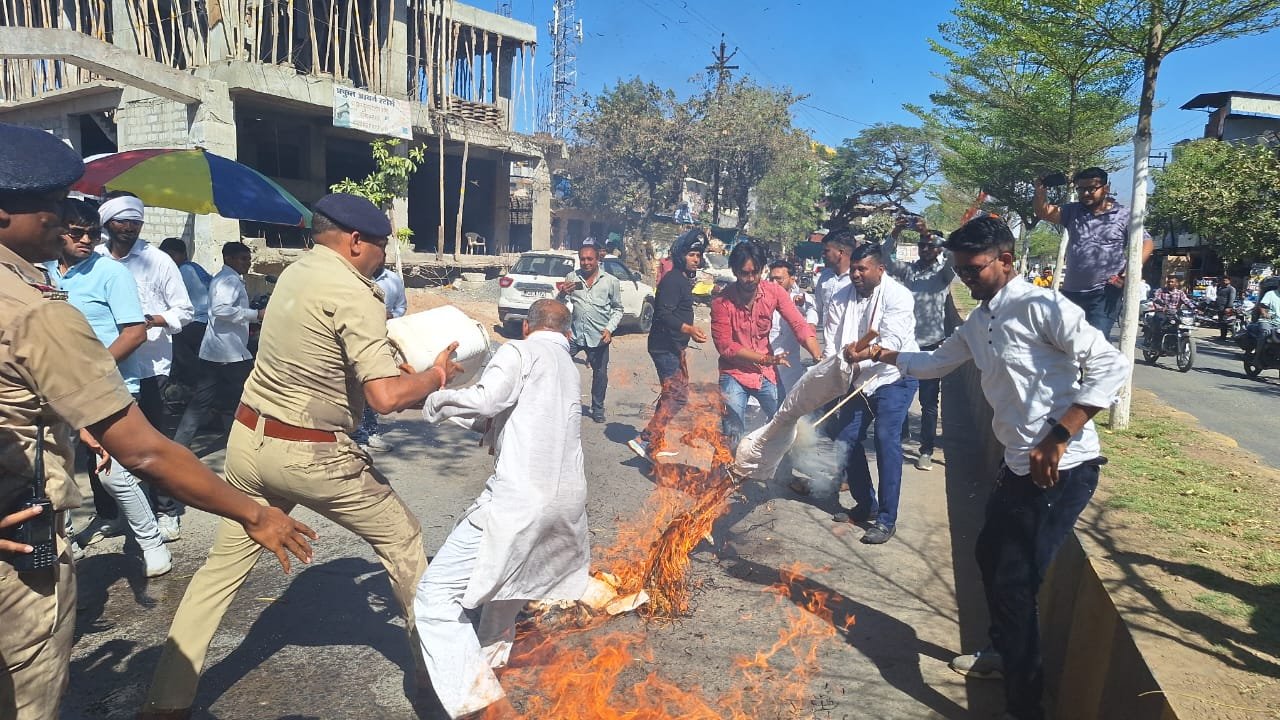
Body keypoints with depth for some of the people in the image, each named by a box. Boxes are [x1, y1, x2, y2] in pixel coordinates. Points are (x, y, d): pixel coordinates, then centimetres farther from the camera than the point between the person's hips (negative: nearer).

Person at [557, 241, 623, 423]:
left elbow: (617, 308, 6)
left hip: (598, 337, -1)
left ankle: (598, 409, 27)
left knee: (600, 374, 9)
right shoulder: (571, 278, 3)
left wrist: (610, 329, -9)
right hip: (574, 334, 1)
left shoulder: (611, 281, -1)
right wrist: (562, 293, -12)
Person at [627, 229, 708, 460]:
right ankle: (645, 440, -14)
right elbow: (664, 315, -26)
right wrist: (689, 329, -38)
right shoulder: (672, 280, -16)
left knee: (671, 393, 16)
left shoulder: (683, 279, 15)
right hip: (666, 346, -11)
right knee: (677, 395, -15)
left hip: (674, 346, 11)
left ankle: (657, 442, 25)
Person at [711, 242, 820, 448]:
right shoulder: (721, 302, -16)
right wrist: (766, 358, -21)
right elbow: (725, 346, -15)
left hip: (767, 373, 3)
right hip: (734, 375, -3)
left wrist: (818, 357, -30)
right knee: (732, 439, -3)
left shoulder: (774, 292, -8)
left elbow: (799, 325, -14)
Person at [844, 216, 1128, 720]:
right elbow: (936, 363, 27)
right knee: (990, 555, 24)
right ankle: (1004, 652, 47)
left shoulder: (1041, 306, -16)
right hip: (1020, 465, 10)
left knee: (1015, 582, -4)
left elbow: (1111, 366, -22)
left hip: (1062, 468, -10)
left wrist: (1057, 438, -25)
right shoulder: (978, 323, 12)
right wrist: (888, 356, 14)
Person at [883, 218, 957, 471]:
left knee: (929, 401, 3)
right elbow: (885, 259, -2)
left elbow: (955, 256, -19)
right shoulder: (909, 269, 9)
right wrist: (895, 234, -16)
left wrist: (930, 233, -23)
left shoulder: (944, 272, 1)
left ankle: (926, 450, 10)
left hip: (931, 345, -3)